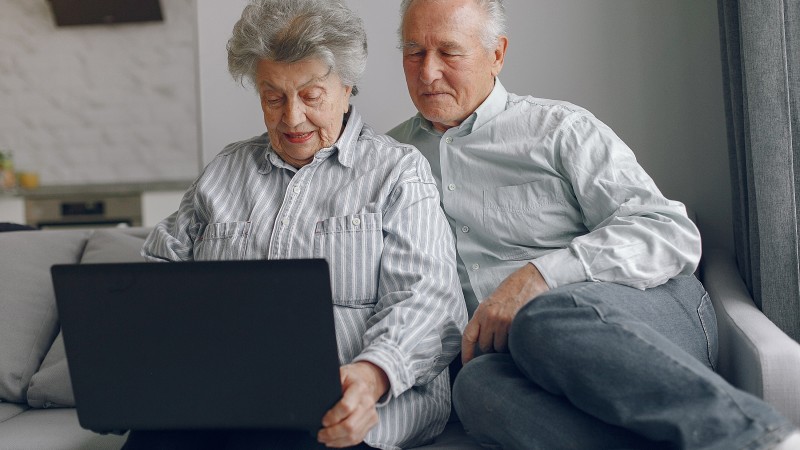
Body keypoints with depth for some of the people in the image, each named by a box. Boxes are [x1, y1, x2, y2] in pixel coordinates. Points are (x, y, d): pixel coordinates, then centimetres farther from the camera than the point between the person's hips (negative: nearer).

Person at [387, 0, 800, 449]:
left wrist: (538, 276, -17)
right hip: (507, 349, 3)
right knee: (478, 384, -35)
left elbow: (672, 235, -4)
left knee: (548, 318, -38)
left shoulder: (559, 127, 6)